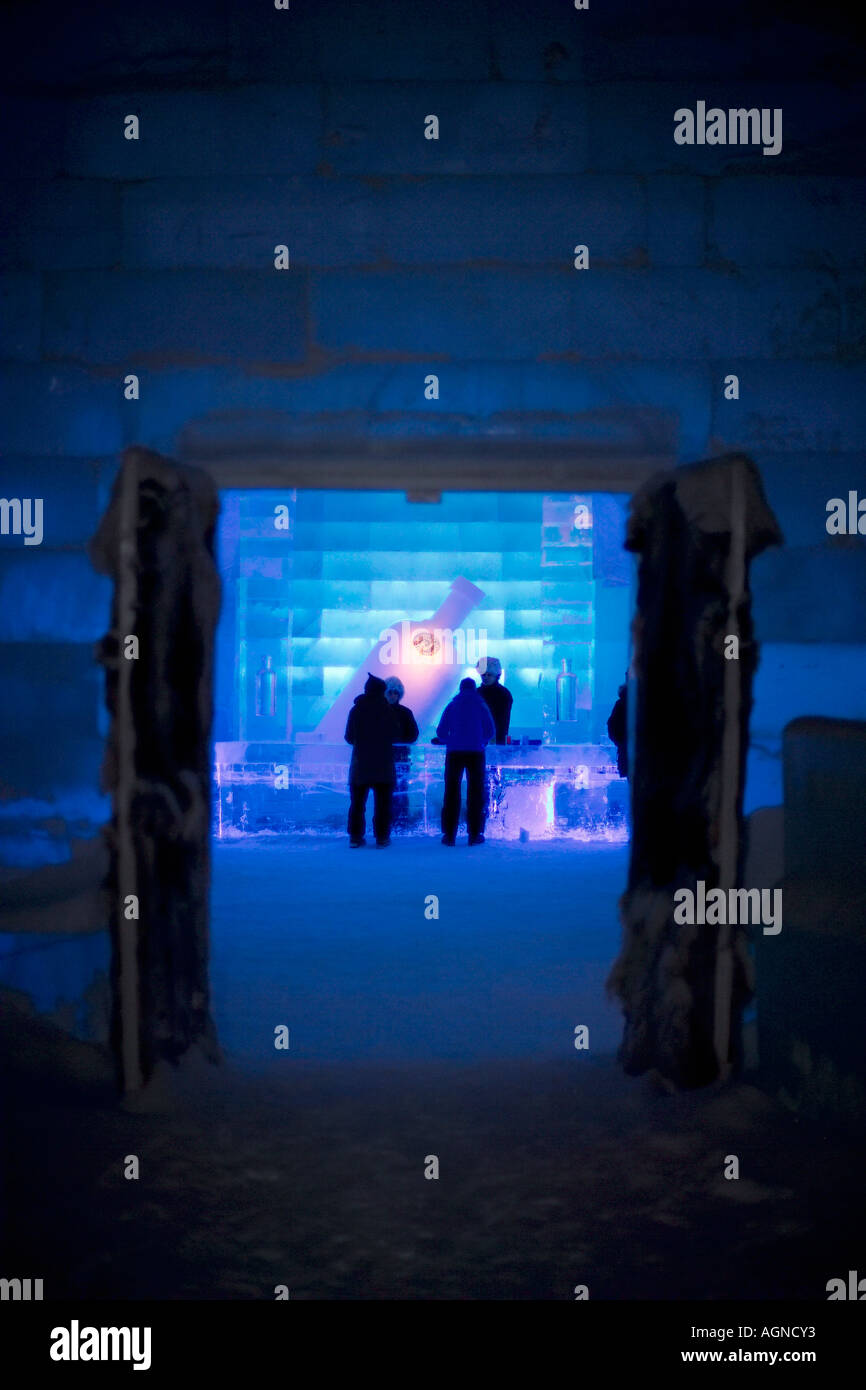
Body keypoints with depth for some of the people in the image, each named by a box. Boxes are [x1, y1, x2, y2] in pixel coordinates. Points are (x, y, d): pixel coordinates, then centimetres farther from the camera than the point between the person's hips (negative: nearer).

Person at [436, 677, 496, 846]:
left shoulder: (451, 706, 6)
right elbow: (490, 732, 2)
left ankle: (449, 834, 1)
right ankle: (474, 834, 2)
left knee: (451, 792, 5)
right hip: (476, 753, -1)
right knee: (475, 793, 5)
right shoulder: (481, 706, 4)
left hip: (454, 753, 1)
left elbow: (441, 733, 4)